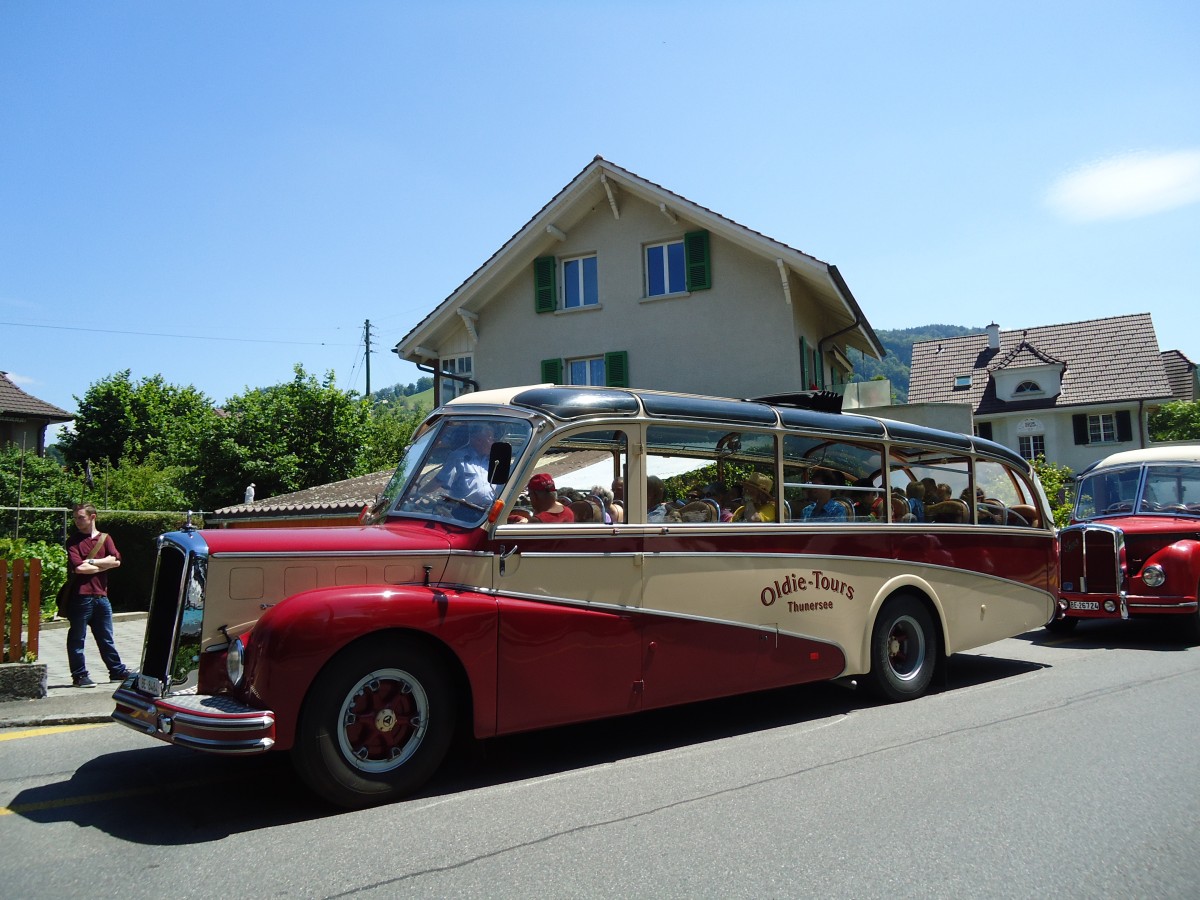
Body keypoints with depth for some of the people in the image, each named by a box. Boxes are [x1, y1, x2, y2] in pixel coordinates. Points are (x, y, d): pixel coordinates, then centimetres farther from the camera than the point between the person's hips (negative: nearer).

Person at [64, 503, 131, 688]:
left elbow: (116, 560, -3)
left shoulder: (105, 538, 11)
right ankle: (79, 675, 11)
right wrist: (104, 565, -6)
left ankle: (117, 671, 20)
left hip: (101, 595, 4)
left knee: (106, 638, 14)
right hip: (80, 596, -4)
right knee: (77, 638, 2)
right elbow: (79, 567, -14)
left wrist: (92, 562, -11)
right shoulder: (74, 541, -1)